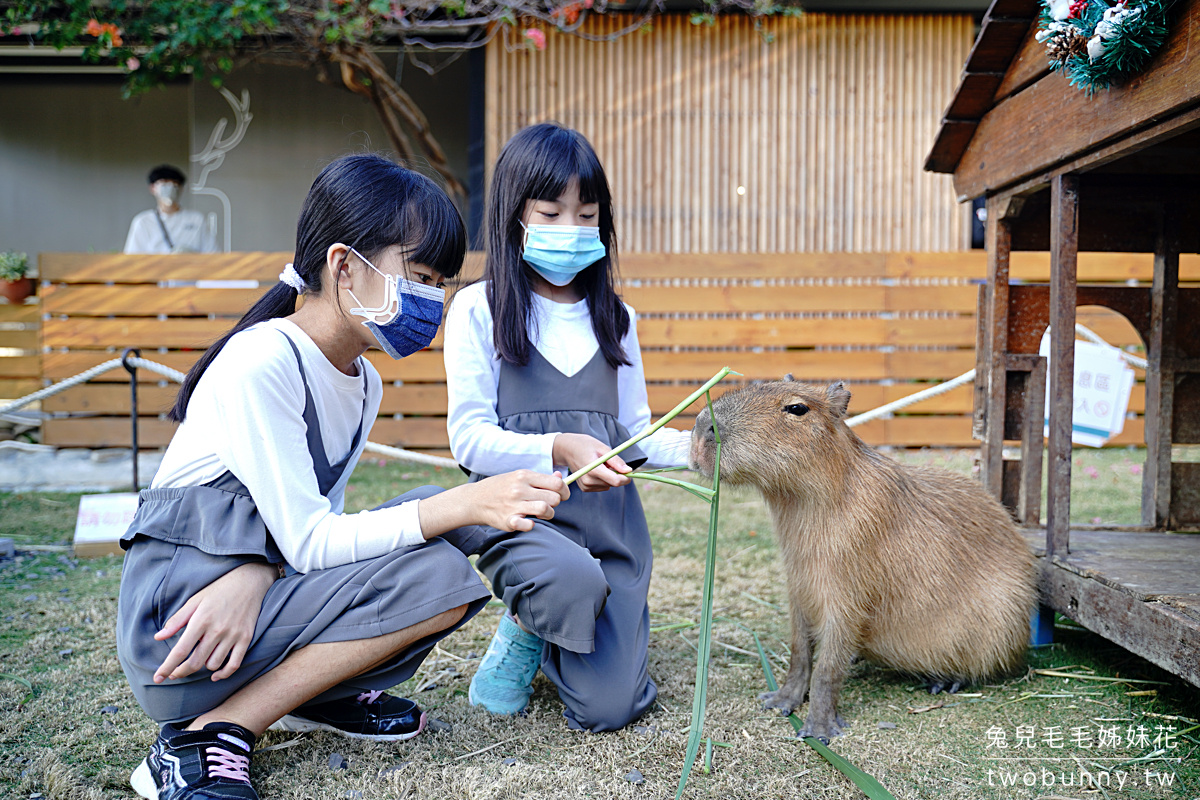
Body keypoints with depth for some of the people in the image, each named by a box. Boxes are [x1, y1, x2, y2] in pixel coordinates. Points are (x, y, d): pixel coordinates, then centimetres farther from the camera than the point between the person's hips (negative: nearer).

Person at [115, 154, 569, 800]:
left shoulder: (363, 383, 6)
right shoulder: (260, 363, -21)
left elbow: (318, 520, 0)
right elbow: (309, 541, -21)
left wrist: (256, 571, -22)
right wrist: (467, 504, -29)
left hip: (241, 602, 8)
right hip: (173, 614, -8)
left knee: (439, 518, -2)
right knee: (437, 579, -21)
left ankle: (317, 694, 4)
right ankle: (205, 735, -12)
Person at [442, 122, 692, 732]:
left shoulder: (613, 317, 11)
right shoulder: (479, 309, -3)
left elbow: (633, 431, 12)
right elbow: (470, 439, -8)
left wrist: (694, 446, -9)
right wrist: (558, 448, -25)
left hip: (610, 516, 4)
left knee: (609, 710, -6)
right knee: (576, 581, -38)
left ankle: (554, 618, 28)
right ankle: (523, 633, 0)